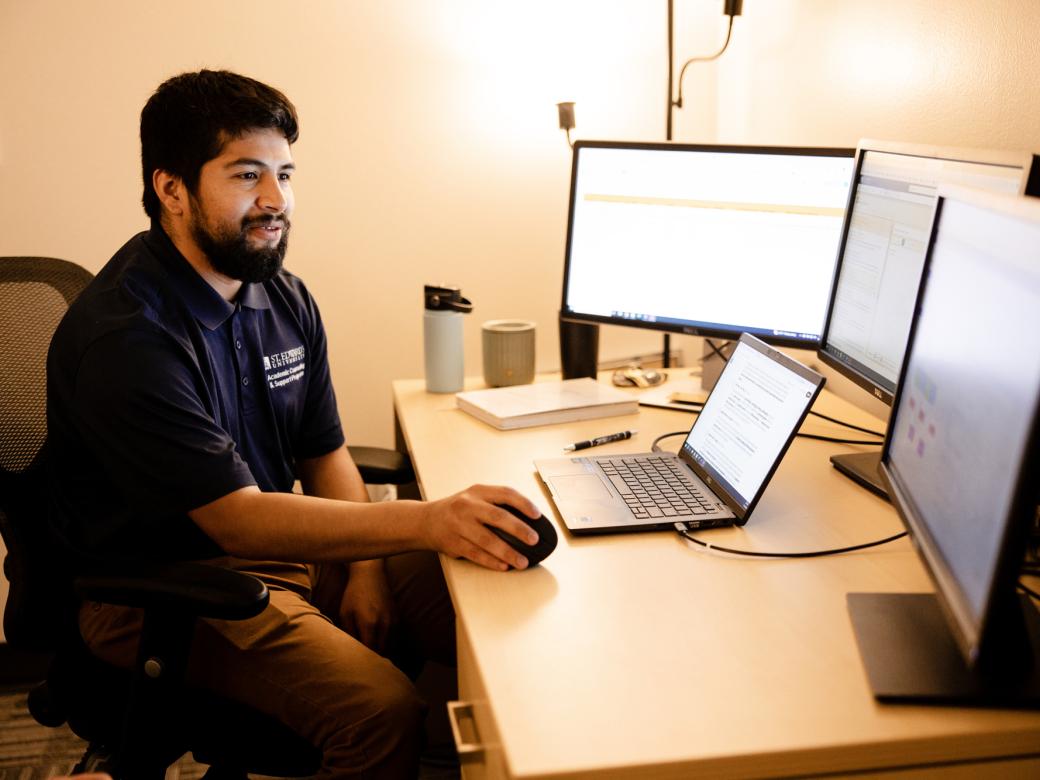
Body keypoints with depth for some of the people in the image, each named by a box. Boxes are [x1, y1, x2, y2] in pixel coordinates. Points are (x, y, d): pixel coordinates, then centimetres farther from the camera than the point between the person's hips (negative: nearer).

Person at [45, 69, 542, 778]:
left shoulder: (287, 300, 3)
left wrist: (366, 569, -7)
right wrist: (428, 521, -37)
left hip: (286, 542, 7)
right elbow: (238, 519, -28)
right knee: (384, 711, -27)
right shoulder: (125, 339, -22)